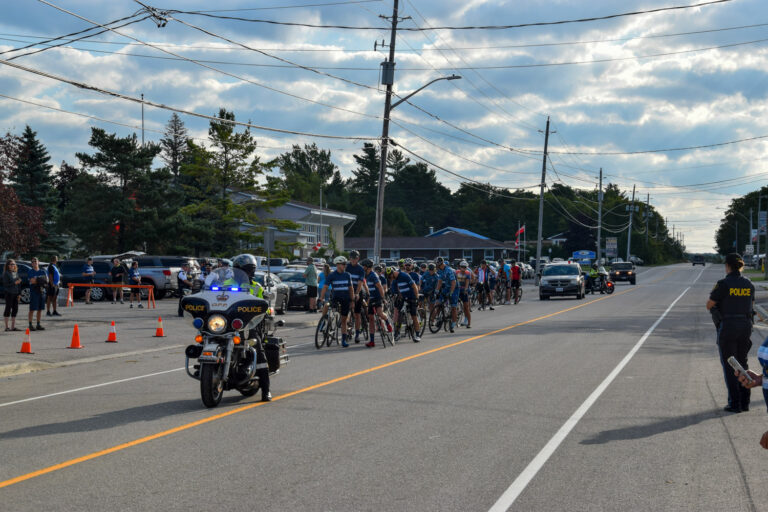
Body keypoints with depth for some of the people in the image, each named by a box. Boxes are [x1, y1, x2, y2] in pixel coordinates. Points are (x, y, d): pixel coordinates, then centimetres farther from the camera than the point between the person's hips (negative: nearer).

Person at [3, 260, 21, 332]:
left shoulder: (16, 273, 12)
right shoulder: (6, 273, -7)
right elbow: (5, 284, -13)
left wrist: (19, 293, 9)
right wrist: (14, 283, -22)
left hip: (15, 293, 6)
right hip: (9, 293, -6)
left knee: (15, 309, 6)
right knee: (8, 309, -3)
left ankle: (13, 326, 13)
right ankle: (6, 327, 1)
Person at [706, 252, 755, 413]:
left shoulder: (723, 284, -12)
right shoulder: (749, 284, 4)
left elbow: (709, 305, -6)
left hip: (728, 327, -5)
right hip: (745, 327, 5)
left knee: (729, 366, 4)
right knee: (742, 364, 17)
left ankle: (735, 403, 3)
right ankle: (745, 402, 16)